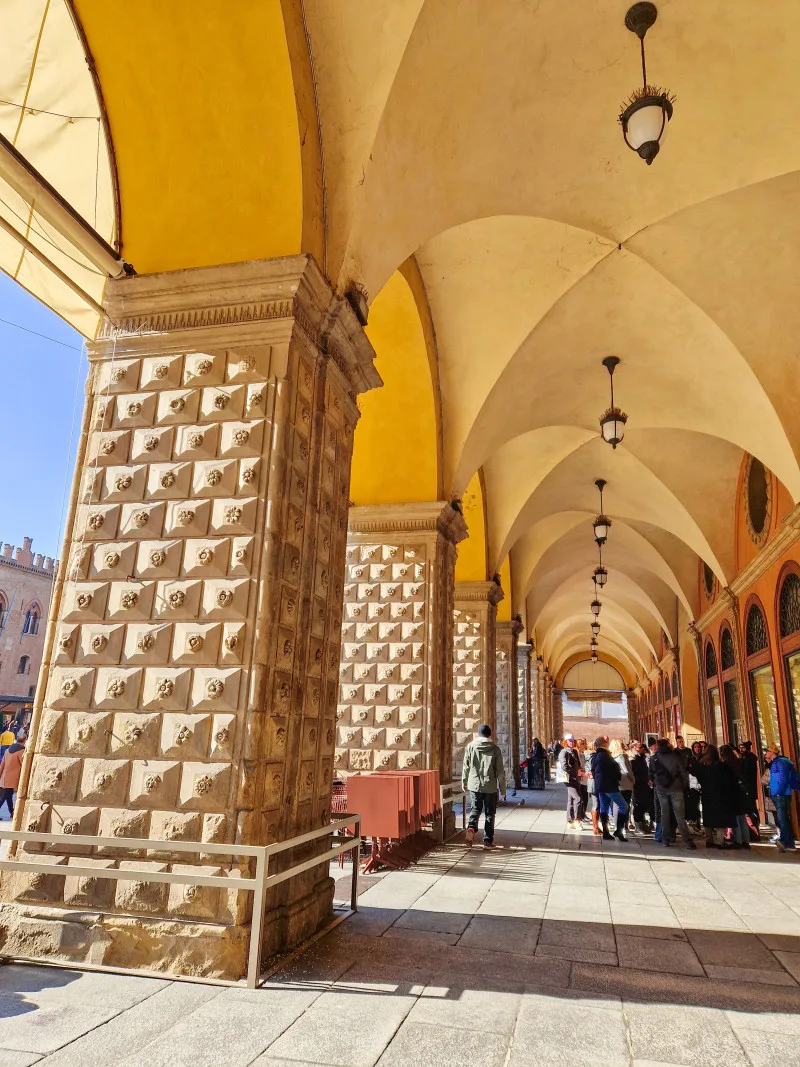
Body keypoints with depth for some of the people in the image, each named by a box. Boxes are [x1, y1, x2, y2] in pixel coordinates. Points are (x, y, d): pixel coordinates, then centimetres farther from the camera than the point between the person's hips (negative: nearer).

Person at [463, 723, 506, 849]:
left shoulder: (470, 746, -2)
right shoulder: (495, 749, -4)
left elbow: (466, 767, 2)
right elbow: (500, 771, -3)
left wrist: (464, 782, 14)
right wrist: (502, 788, 5)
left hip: (474, 784, 1)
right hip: (490, 786, -1)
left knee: (475, 809, 15)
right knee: (489, 813, 11)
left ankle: (471, 828, -10)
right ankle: (488, 840, 13)